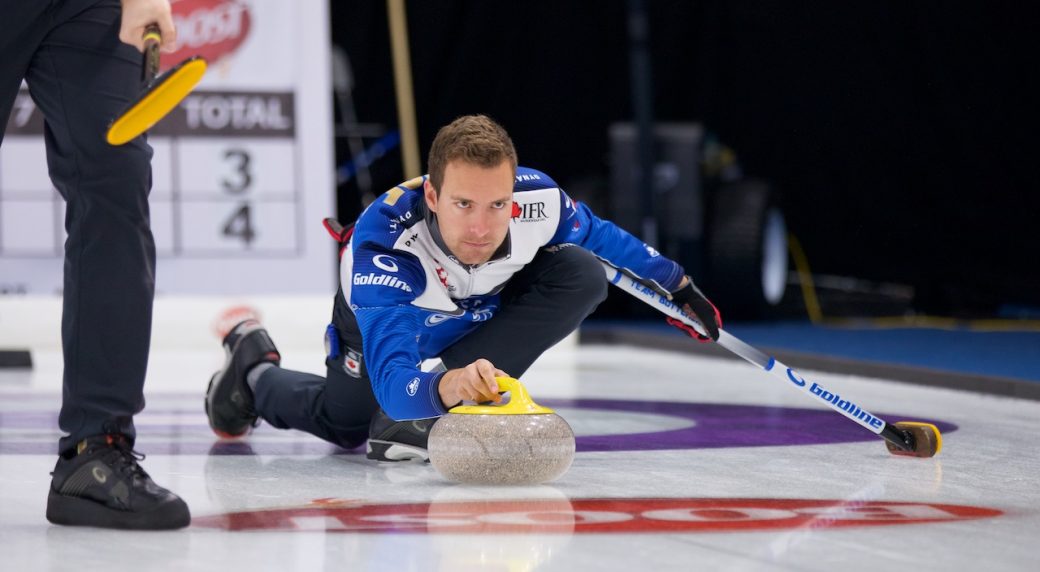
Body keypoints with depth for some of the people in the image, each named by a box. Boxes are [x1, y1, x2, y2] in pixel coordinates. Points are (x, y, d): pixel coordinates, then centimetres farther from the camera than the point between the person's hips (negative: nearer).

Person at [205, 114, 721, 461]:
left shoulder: (539, 201, -36)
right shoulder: (380, 246, -47)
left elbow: (601, 239, -10)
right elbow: (392, 381, -57)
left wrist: (677, 285, 2)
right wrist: (445, 386, -79)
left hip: (481, 308, 3)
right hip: (386, 320, -3)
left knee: (582, 275, -25)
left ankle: (420, 418, -25)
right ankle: (254, 365, 44)